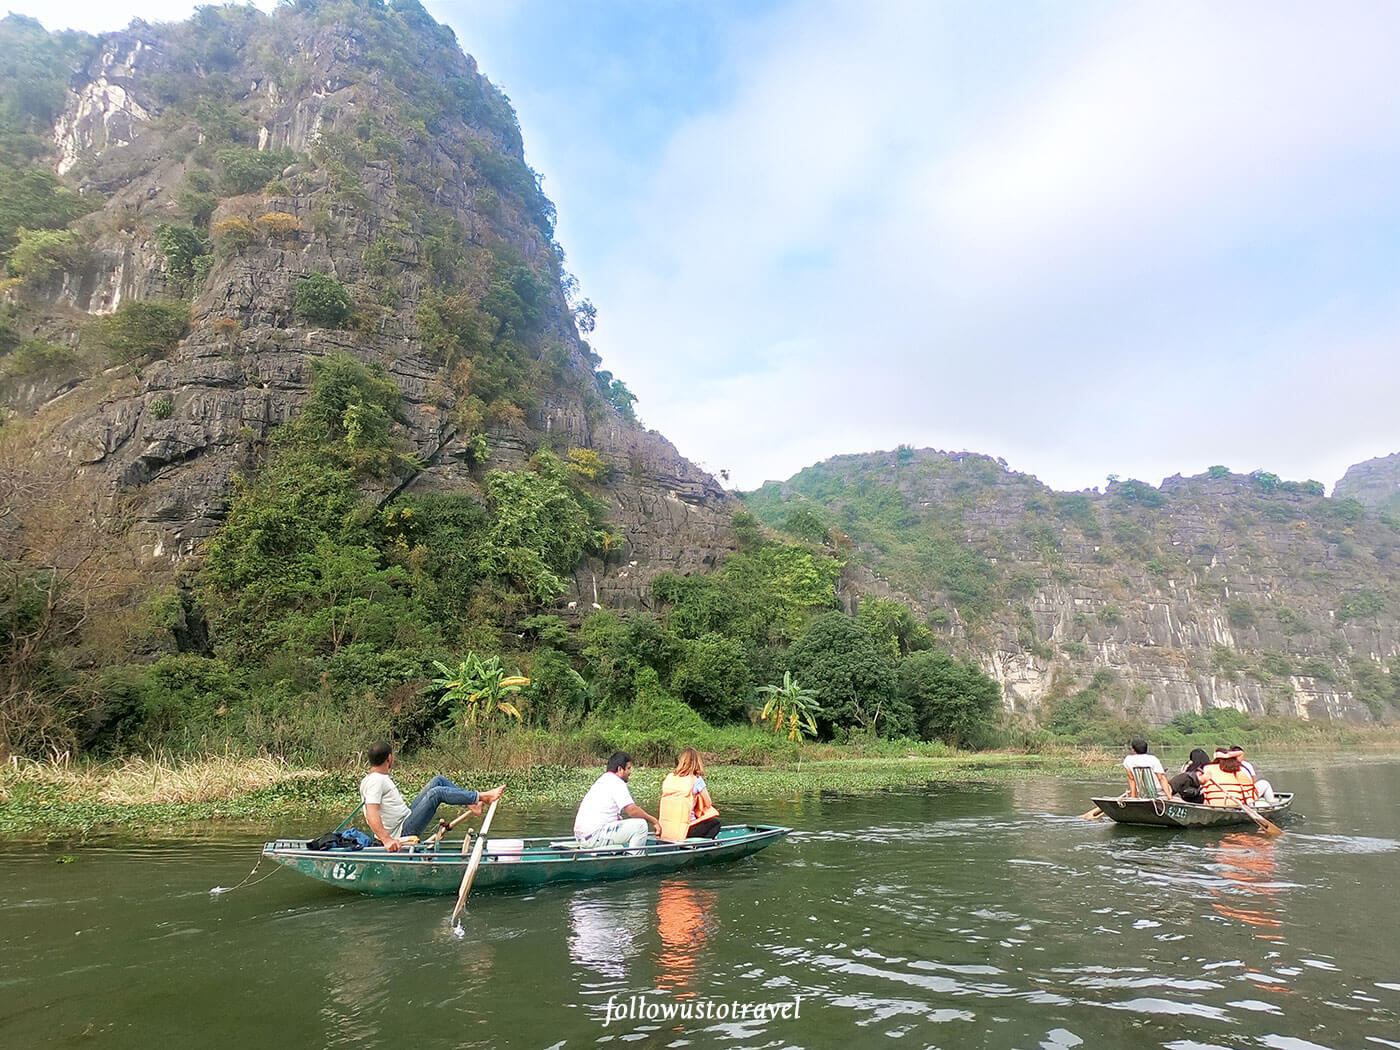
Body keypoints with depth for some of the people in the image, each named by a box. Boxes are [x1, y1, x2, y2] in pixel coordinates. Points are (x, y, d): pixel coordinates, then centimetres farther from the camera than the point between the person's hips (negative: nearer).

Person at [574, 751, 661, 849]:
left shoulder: (602, 779, 20)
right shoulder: (616, 782, -9)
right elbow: (632, 810, -17)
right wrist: (654, 821, -3)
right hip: (595, 836, -10)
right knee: (640, 825, -10)